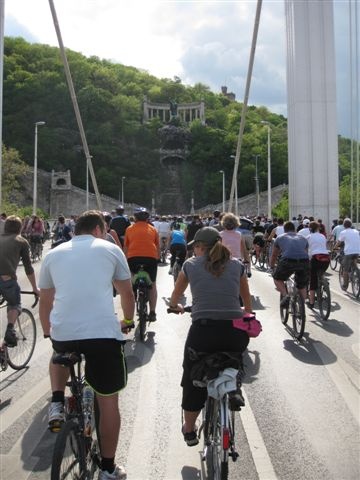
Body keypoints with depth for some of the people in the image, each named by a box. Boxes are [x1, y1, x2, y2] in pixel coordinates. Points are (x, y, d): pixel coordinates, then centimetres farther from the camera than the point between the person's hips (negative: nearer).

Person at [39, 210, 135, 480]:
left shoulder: (54, 254, 17)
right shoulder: (111, 249, 11)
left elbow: (45, 301, 23)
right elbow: (127, 293, 19)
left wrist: (47, 331, 40)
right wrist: (127, 320, 37)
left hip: (62, 333, 3)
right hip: (103, 333, -2)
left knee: (60, 354, 40)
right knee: (108, 401, 14)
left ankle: (57, 403, 20)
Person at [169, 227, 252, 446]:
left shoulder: (191, 265, 8)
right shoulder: (237, 265, 11)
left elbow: (175, 297, 22)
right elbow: (248, 302, 23)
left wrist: (176, 307, 45)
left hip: (203, 331, -1)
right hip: (236, 333, 2)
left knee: (193, 380, 20)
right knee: (234, 355, 37)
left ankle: (189, 430, 32)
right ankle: (234, 387, 21)